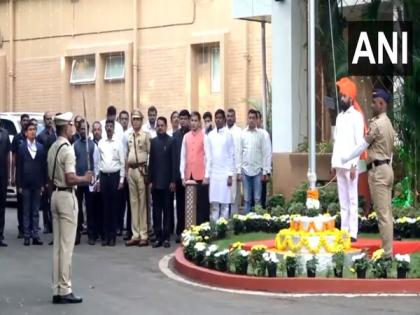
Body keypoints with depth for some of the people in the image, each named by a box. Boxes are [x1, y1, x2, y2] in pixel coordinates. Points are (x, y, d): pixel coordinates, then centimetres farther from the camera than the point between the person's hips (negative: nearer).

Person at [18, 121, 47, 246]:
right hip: (26, 184, -1)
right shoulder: (21, 148, 0)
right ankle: (27, 235, 6)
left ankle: (35, 235, 8)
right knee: (26, 211, 4)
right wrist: (19, 184, -5)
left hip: (37, 183, 1)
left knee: (36, 211, 5)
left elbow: (44, 166, 4)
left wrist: (43, 183, 1)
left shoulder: (41, 147, 4)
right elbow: (19, 167, -1)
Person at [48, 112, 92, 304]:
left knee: (57, 245, 10)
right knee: (66, 246, -5)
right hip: (67, 196, -9)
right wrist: (85, 179, -6)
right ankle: (64, 291, -3)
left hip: (55, 195, 9)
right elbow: (70, 179, -22)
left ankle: (57, 290, 12)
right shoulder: (67, 149, -16)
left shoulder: (52, 148, 10)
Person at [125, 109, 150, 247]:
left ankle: (144, 235, 3)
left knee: (143, 202, -2)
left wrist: (148, 170, -9)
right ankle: (135, 235, 15)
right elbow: (127, 153, 15)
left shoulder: (146, 135, -5)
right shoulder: (128, 136, 11)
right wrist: (127, 169, 9)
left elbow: (151, 153, -7)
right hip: (131, 169, 6)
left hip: (142, 169, -6)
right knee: (133, 202, 9)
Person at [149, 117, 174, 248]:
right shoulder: (153, 141, 9)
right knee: (156, 209, 4)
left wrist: (173, 180, -8)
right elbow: (151, 161, 8)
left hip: (167, 181, -3)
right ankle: (158, 236, 8)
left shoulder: (171, 141, -1)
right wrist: (150, 180, 2)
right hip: (156, 181, 3)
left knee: (167, 209, 3)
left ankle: (166, 237, 7)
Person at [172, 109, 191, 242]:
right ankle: (180, 231, 12)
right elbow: (173, 155, 5)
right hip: (179, 174, 3)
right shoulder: (176, 135, 7)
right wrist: (173, 176, 1)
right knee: (180, 204, 8)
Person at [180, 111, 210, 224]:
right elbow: (183, 157, 11)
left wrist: (207, 175, -8)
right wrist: (183, 175, 6)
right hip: (189, 176, 4)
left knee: (202, 204, -2)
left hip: (201, 175, -4)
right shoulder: (186, 136, 10)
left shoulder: (204, 135, -3)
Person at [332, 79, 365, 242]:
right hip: (339, 163, 7)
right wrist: (333, 162, 11)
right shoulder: (339, 116, 17)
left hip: (350, 164, -7)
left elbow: (359, 142, -9)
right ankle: (344, 230, 12)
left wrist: (354, 165, -15)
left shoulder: (356, 116, -4)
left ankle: (353, 233, -5)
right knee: (342, 199, 8)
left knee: (352, 199, -5)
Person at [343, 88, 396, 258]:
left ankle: (387, 253, -7)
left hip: (378, 170, -10)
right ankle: (388, 249, 12)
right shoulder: (388, 123, 16)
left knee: (383, 214, -8)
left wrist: (344, 159, 2)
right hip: (387, 168, 10)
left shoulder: (376, 123, -13)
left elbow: (362, 145, -10)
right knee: (387, 213, 10)